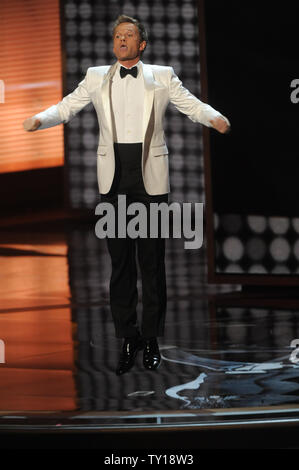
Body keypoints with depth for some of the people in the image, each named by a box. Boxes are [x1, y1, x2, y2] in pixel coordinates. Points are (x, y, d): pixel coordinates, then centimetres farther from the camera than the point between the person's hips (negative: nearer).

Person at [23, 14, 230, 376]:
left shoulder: (162, 76, 9)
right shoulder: (97, 77, 13)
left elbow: (192, 105, 3)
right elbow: (67, 106, 9)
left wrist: (215, 118, -17)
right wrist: (40, 119, -11)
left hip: (151, 175, -1)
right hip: (114, 175, 1)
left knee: (152, 258, 1)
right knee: (120, 259, 3)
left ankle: (151, 339, 8)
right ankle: (127, 339, 9)